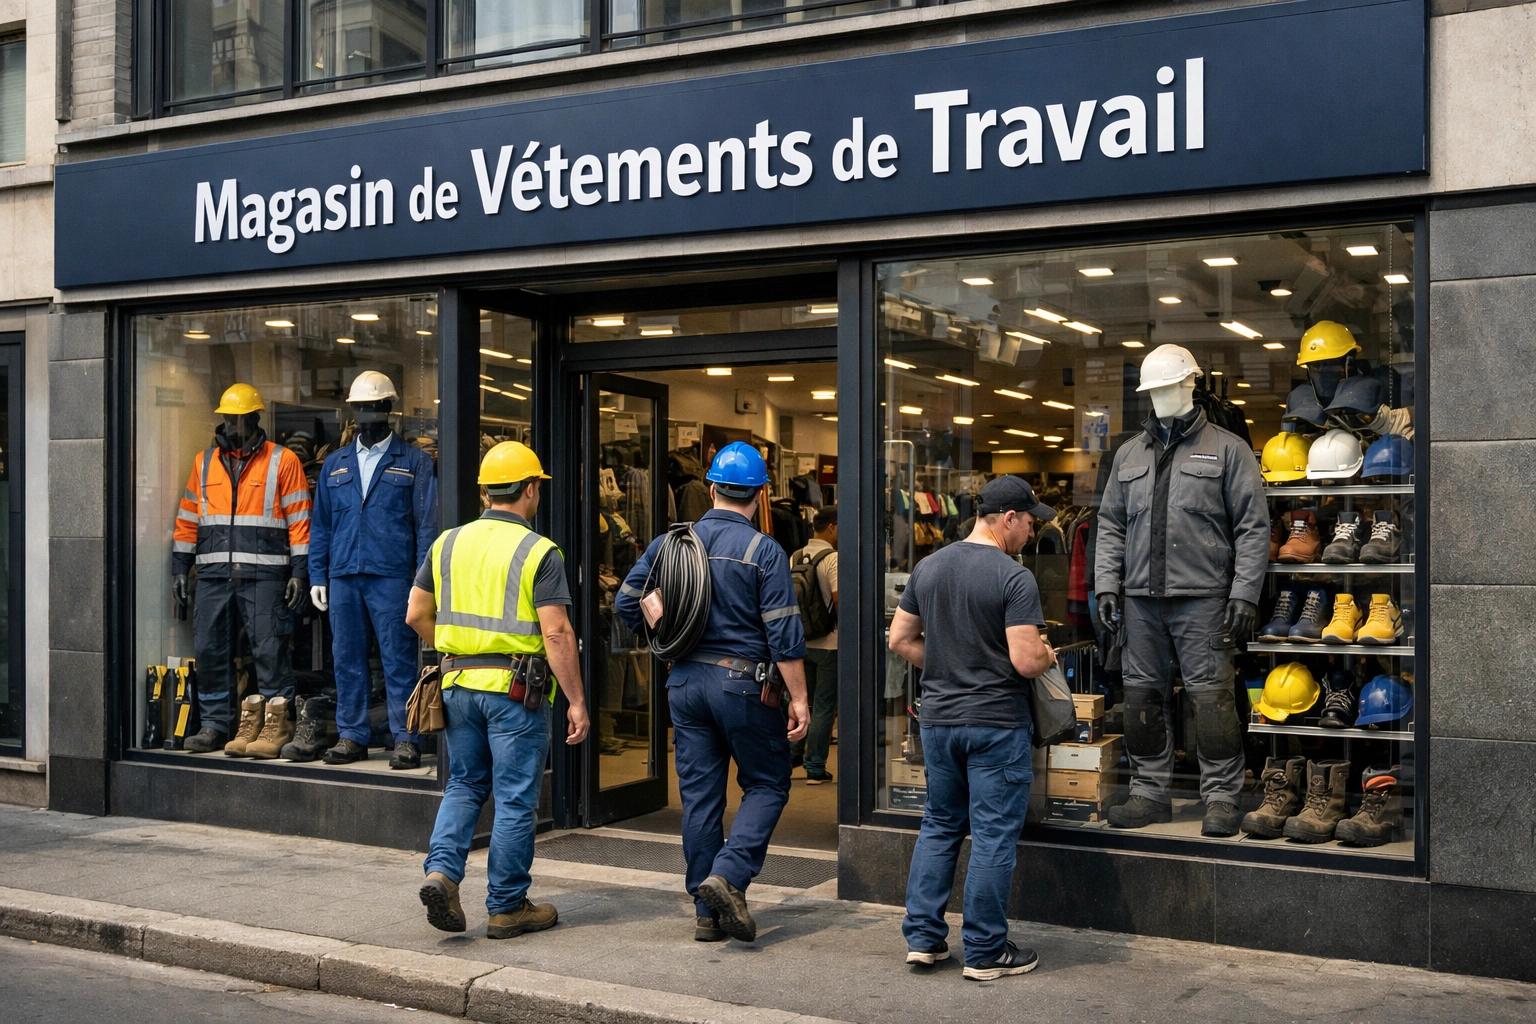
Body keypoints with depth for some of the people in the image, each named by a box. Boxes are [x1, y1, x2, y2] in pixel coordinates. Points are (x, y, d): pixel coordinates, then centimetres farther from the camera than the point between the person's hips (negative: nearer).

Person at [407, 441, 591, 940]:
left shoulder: (448, 543, 7)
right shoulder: (539, 552, -10)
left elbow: (416, 615, 11)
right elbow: (556, 634, -15)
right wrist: (576, 702, -11)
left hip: (459, 683, 5)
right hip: (515, 689, -5)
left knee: (464, 785, 20)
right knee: (515, 799, 5)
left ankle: (441, 870, 2)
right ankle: (507, 907, 13)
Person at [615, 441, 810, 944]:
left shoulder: (670, 543, 4)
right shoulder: (764, 552, -9)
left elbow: (627, 604, 9)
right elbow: (784, 635, -12)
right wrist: (798, 698, -6)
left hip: (685, 682, 5)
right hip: (743, 682, -4)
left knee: (699, 794, 9)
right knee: (767, 784, 10)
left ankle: (708, 913, 14)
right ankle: (728, 875, -9)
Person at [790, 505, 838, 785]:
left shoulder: (795, 557, 6)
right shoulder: (833, 559, -14)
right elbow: (839, 601, -19)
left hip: (800, 641, 6)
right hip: (828, 643, -6)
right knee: (824, 706, 2)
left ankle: (789, 756, 20)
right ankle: (815, 768, 6)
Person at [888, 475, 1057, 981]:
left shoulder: (928, 567, 5)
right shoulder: (1015, 578, -15)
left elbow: (900, 640, 10)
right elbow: (1025, 661, -20)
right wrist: (1047, 657, 1)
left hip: (938, 718, 6)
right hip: (997, 723, -6)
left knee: (939, 825, 18)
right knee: (993, 837, 3)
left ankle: (922, 937, 20)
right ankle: (985, 953, 12)